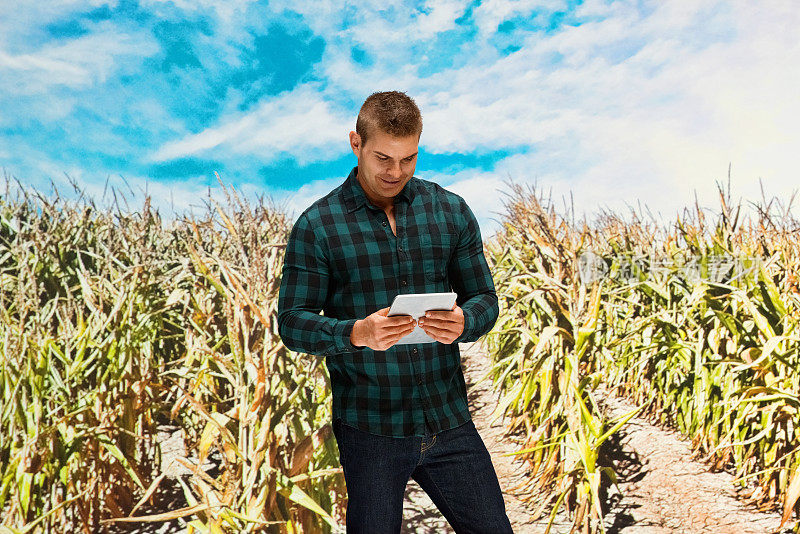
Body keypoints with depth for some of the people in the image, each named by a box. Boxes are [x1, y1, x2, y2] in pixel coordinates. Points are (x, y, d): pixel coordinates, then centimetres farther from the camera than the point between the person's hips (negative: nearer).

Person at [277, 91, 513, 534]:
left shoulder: (451, 211, 4)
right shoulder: (316, 226, -5)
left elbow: (484, 297, 7)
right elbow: (292, 322, -6)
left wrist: (463, 323, -16)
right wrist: (356, 334, -24)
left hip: (449, 420, 3)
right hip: (369, 430, -2)